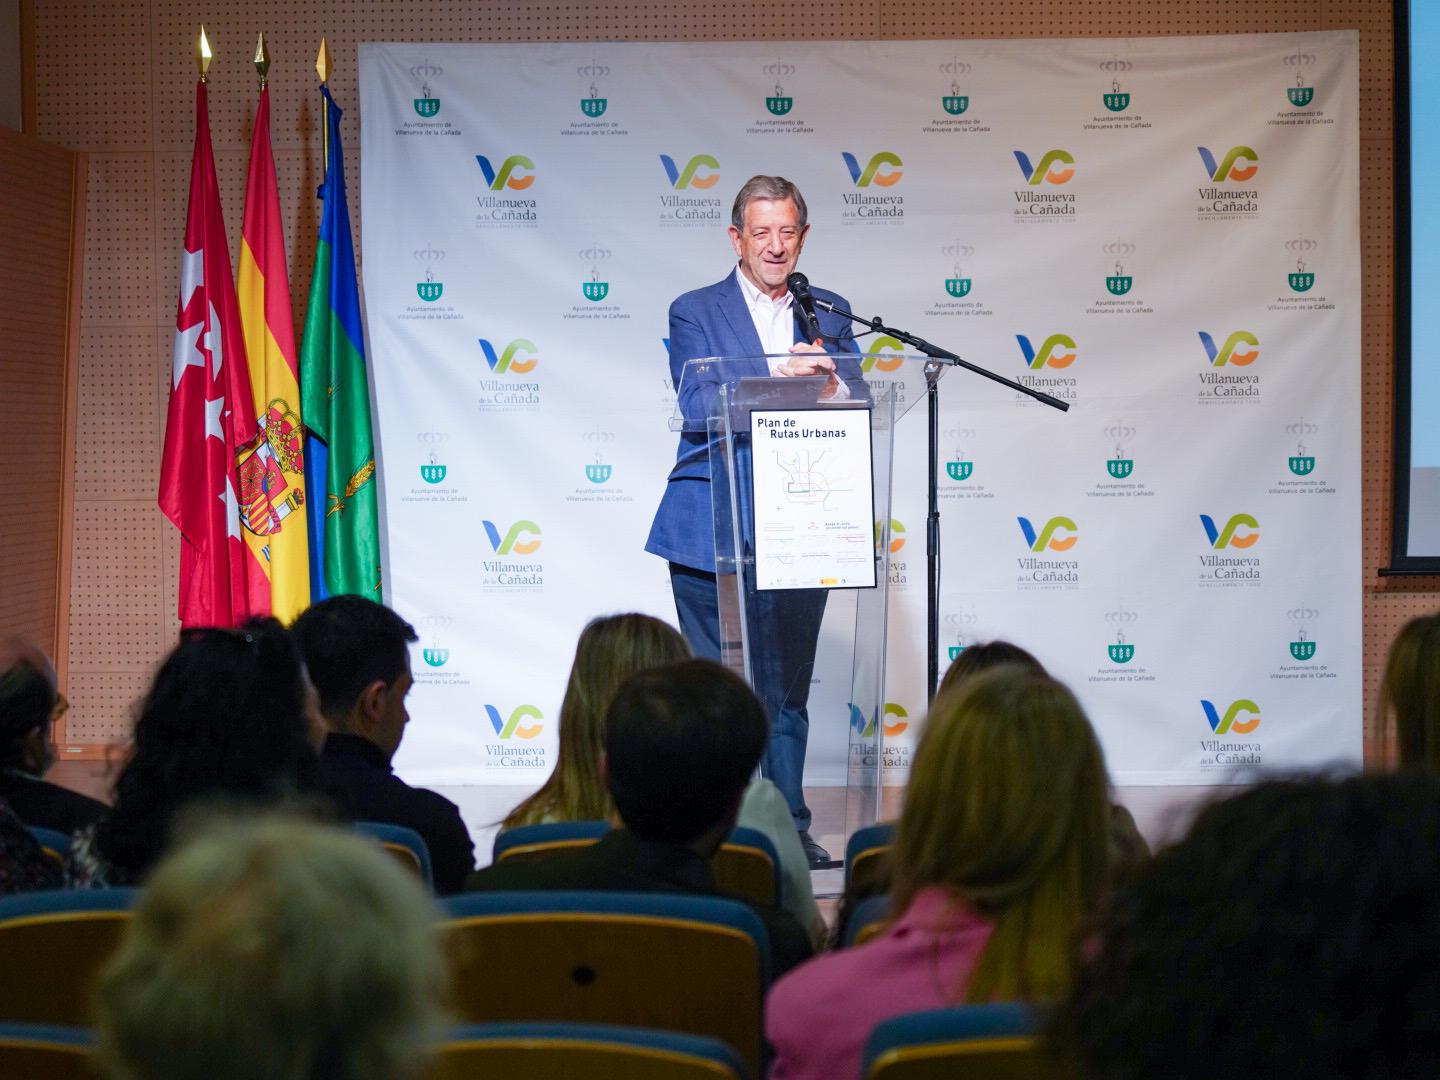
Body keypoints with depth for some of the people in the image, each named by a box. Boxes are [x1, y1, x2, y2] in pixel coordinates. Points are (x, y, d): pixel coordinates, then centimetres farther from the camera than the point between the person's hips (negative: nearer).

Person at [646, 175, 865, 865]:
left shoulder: (828, 313, 12)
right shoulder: (695, 313, 2)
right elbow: (701, 408, -11)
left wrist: (829, 381, -18)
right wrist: (779, 375, -24)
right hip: (712, 531, -3)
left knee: (787, 691, 7)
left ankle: (790, 829, 13)